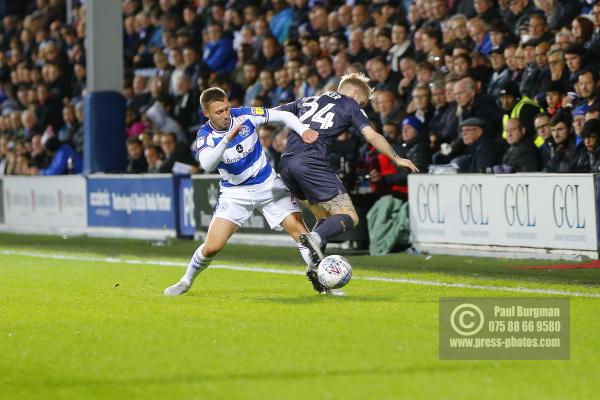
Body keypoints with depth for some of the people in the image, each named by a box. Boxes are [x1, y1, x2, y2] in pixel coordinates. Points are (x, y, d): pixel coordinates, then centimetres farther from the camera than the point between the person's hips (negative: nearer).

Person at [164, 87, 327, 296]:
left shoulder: (244, 115, -13)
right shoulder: (205, 136, -16)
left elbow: (283, 116, -9)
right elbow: (206, 164, -35)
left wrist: (303, 130, -27)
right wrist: (226, 140, -47)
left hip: (268, 185, 1)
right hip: (235, 192, -1)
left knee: (299, 229, -14)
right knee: (212, 247, -8)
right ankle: (186, 282, 18)